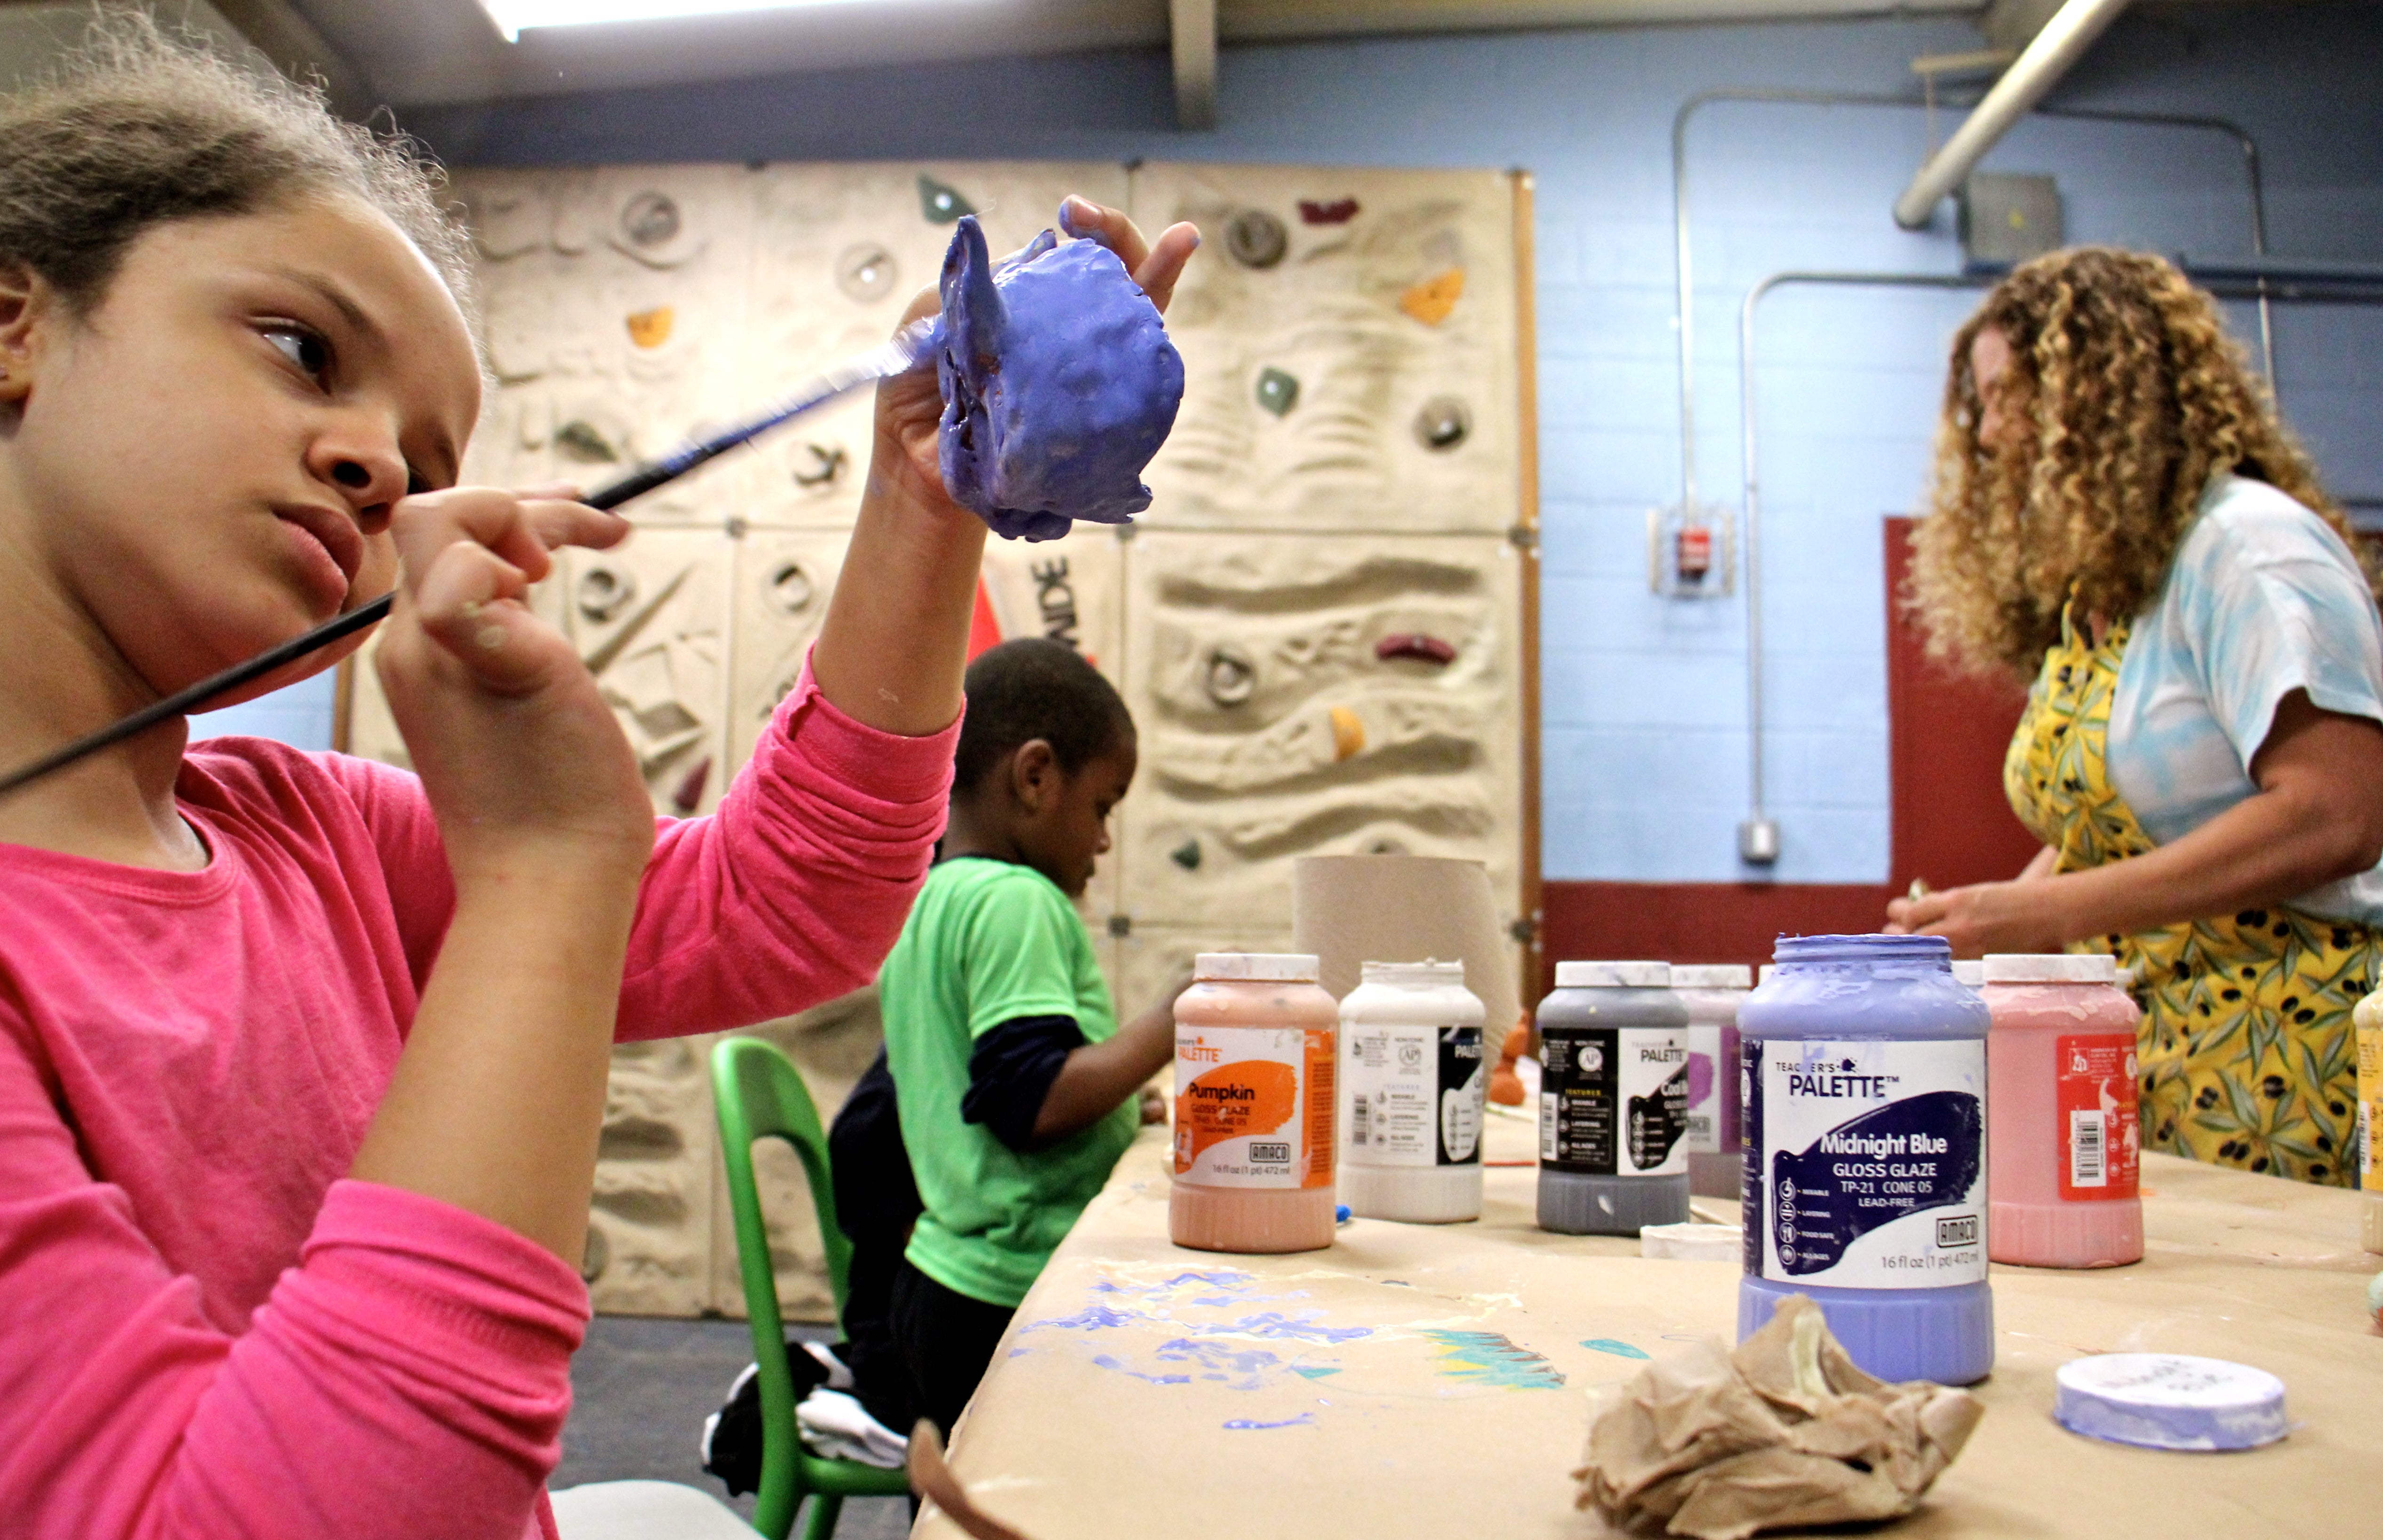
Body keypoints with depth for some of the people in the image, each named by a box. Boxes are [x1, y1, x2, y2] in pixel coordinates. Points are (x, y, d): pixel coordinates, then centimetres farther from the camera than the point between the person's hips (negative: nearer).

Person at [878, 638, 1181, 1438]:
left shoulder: (918, 904, 13)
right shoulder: (1016, 900, -15)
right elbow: (1035, 1102, -23)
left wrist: (1119, 1108, 22)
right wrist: (1169, 1026, -15)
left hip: (940, 1276, 10)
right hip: (1018, 1300, -10)